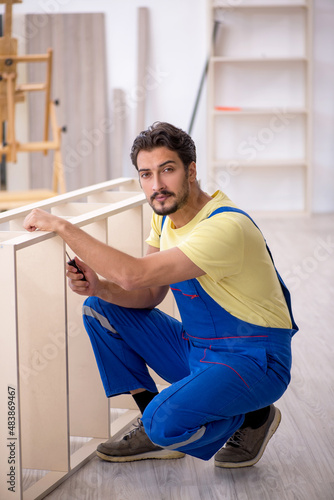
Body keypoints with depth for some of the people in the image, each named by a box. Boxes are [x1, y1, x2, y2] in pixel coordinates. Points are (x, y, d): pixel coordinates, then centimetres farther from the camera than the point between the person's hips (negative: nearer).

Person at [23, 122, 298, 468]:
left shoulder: (226, 227, -29)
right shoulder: (166, 214, 1)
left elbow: (134, 274, -36)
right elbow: (151, 293, 4)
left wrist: (62, 226, -29)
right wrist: (98, 287, -16)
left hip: (253, 361, -8)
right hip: (196, 348, 8)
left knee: (166, 423, -32)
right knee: (99, 309, 1)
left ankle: (254, 417, 0)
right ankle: (155, 429, 6)